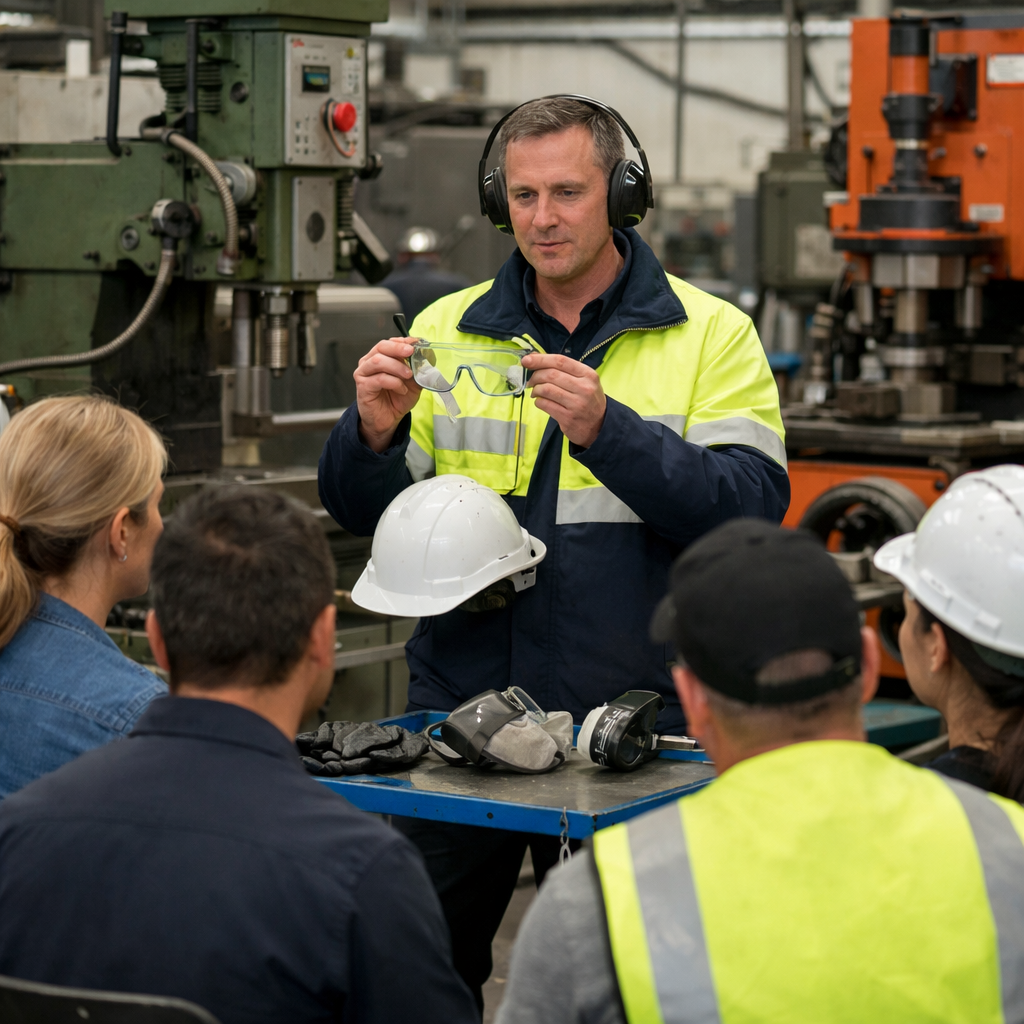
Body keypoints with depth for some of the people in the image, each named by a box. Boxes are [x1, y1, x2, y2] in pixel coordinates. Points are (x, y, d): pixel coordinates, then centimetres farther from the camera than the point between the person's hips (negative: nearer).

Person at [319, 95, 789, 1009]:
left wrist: (606, 428, -24)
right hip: (459, 706, 2)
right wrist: (373, 431, -14)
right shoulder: (446, 330, 8)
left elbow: (751, 506, -13)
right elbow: (363, 514, 7)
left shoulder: (711, 335, 1)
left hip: (629, 720, -2)